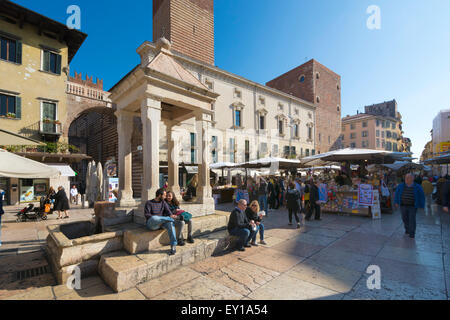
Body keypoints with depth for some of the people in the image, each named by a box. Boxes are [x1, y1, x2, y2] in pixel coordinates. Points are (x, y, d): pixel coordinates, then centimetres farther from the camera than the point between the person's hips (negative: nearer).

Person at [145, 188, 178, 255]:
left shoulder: (163, 202, 13)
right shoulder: (149, 203, 1)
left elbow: (167, 211, 1)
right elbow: (146, 215, -8)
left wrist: (171, 215, -23)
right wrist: (157, 217, -20)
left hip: (161, 223, 4)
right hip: (151, 224, -4)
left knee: (170, 223, -30)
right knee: (154, 218, -40)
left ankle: (173, 246, -31)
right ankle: (173, 219, -20)